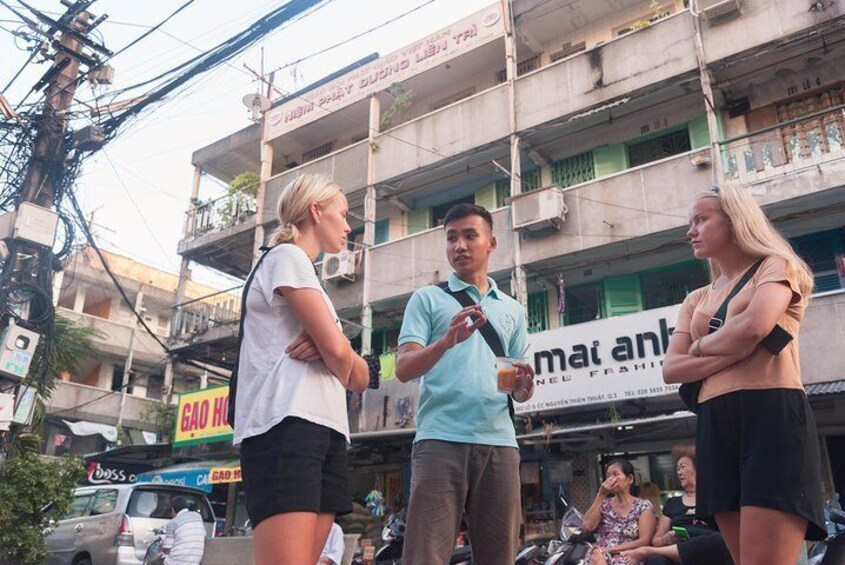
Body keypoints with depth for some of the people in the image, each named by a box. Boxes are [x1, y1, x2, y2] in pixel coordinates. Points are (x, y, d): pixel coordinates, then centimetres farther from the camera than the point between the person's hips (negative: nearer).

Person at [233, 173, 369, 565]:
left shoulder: (304, 271, 29)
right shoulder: (287, 257, 1)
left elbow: (360, 378, 18)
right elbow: (337, 349, -12)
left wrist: (325, 348, -5)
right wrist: (344, 371, 12)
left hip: (325, 428, 10)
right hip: (288, 423, -9)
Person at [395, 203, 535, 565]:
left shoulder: (513, 309, 20)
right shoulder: (427, 299, 10)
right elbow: (404, 369, -3)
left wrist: (524, 386, -5)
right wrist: (447, 341, -21)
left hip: (499, 443, 4)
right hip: (441, 440, -3)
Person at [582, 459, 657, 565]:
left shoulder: (644, 507, 4)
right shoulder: (605, 504, 14)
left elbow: (644, 541, -8)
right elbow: (587, 527, -2)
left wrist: (608, 550, -14)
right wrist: (601, 495, -1)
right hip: (600, 556, 3)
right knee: (597, 556, -34)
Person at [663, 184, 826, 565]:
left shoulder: (774, 267, 7)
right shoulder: (696, 300, 22)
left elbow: (753, 326, -16)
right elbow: (671, 370, 8)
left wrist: (702, 346, 3)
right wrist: (733, 351, -6)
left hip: (772, 414, -6)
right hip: (716, 426, 6)